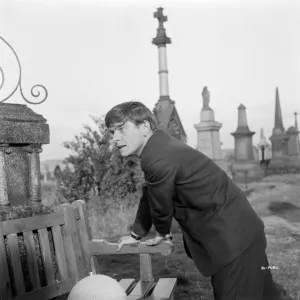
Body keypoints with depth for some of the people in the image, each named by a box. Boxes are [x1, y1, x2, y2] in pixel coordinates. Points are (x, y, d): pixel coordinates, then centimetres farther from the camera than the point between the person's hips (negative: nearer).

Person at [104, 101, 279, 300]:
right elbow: (149, 196, 17)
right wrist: (137, 235, 27)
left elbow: (160, 205, -12)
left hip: (233, 239, -10)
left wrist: (163, 233, 10)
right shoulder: (159, 147, 6)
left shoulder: (158, 160, -27)